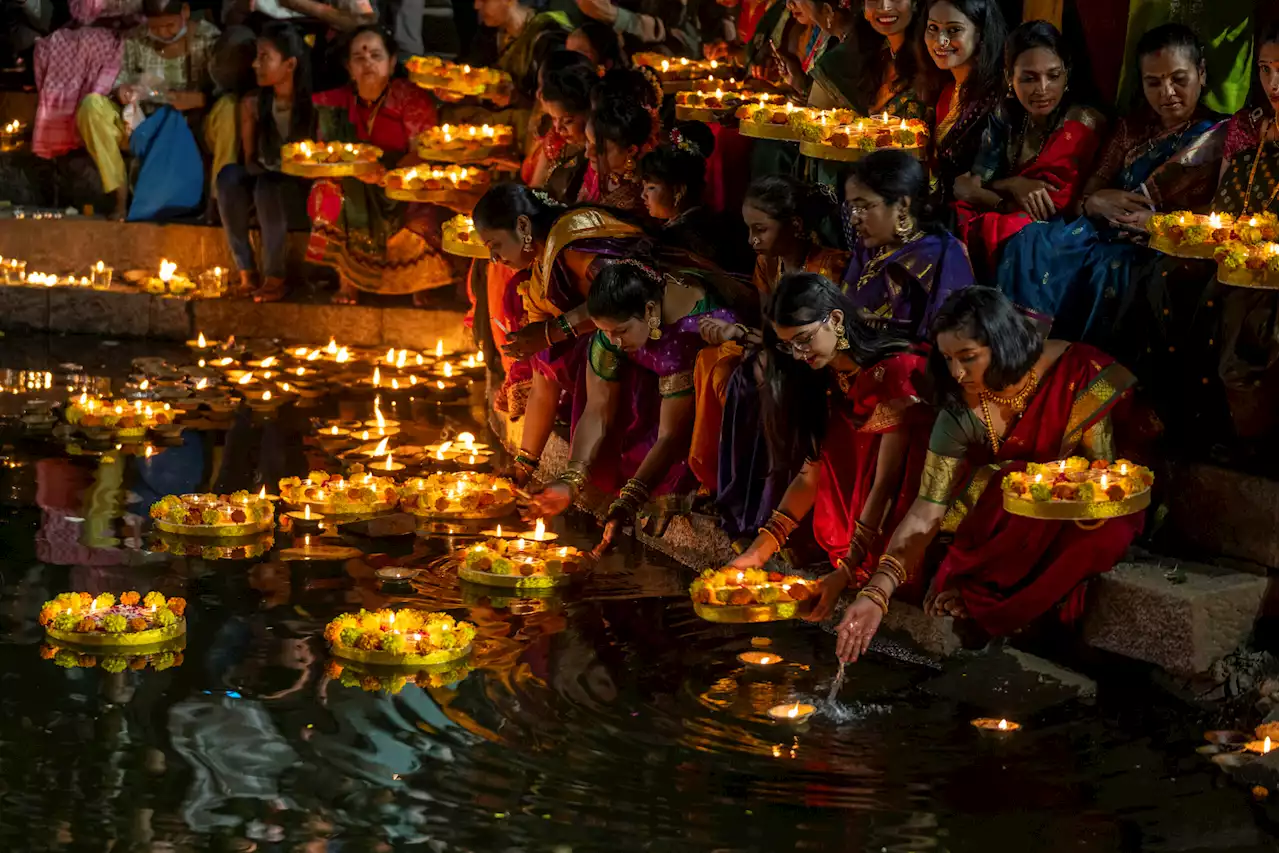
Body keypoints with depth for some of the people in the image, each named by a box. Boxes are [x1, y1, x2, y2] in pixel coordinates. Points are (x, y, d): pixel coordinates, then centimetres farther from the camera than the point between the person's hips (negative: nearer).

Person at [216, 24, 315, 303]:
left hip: (301, 192, -3)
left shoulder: (315, 104, -11)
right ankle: (246, 272, -25)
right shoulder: (252, 104, -1)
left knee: (268, 185, -36)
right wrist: (264, 171, -17)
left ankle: (275, 277, -21)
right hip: (263, 187, 3)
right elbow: (250, 159, 5)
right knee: (229, 174, -29)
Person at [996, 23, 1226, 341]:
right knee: (1031, 244, -23)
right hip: (1106, 231, 5)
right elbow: (1089, 192, 15)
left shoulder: (1218, 137, 3)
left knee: (1104, 270, -37)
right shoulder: (1133, 127, 21)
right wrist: (1098, 202, -10)